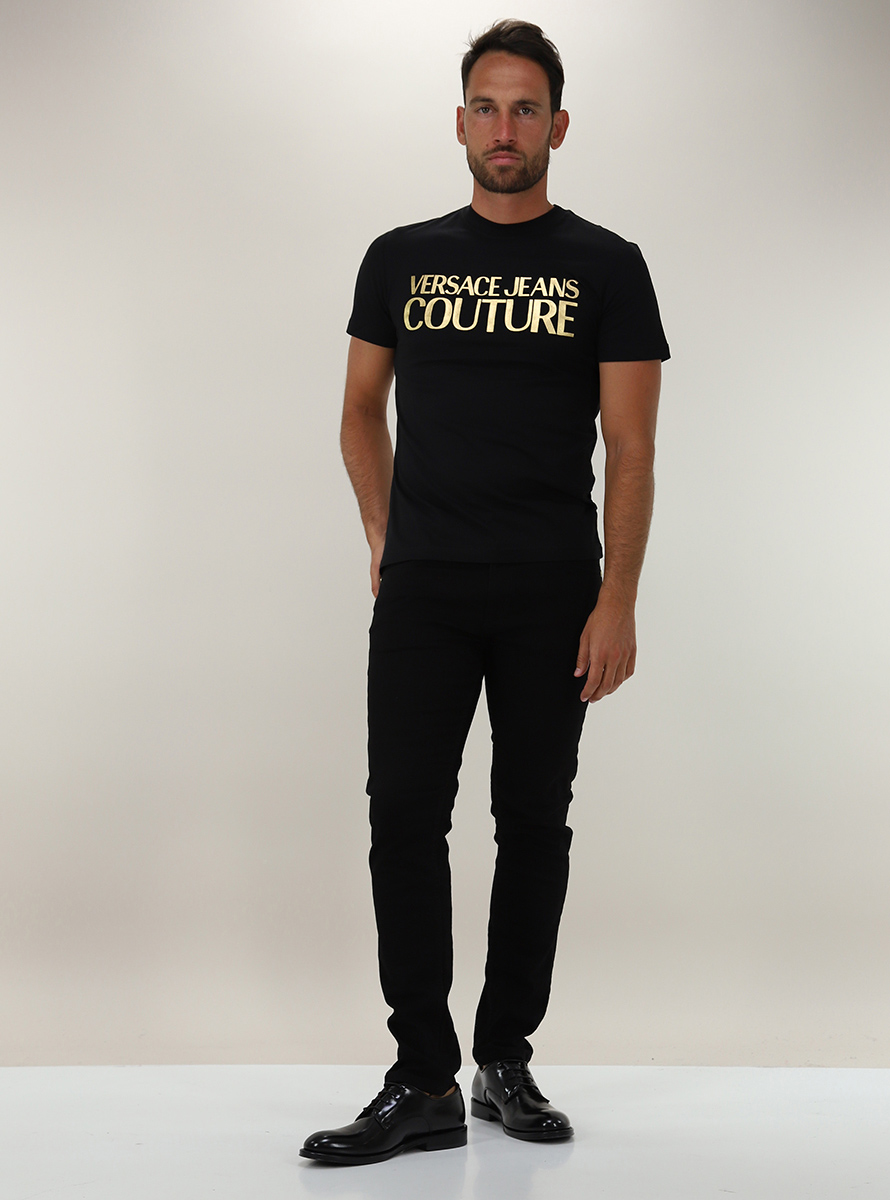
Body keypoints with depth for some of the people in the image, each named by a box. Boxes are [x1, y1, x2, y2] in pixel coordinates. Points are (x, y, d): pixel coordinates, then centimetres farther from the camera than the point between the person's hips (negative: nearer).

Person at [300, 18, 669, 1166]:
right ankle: (424, 1083, -1)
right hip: (422, 595, 2)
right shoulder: (401, 258, 7)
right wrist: (385, 538, 11)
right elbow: (362, 413, 18)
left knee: (533, 825, 7)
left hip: (550, 598, -1)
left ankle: (505, 1059, 21)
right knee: (405, 817, -7)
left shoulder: (605, 268, -1)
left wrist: (617, 602, -12)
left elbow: (630, 449, -5)